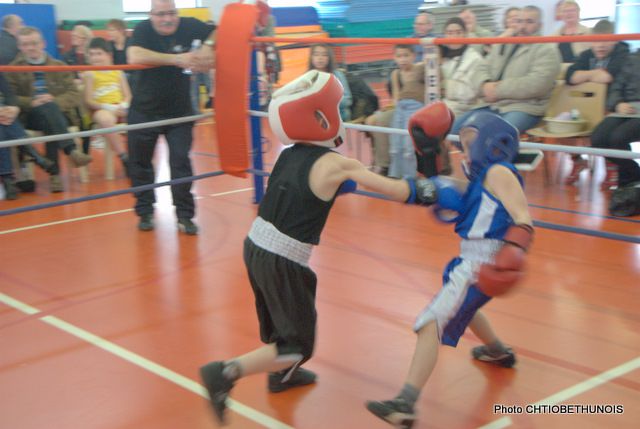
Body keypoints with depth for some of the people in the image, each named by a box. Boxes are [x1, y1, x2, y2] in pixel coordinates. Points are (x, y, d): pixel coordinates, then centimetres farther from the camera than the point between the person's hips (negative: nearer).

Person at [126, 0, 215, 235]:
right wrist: (177, 59, -42)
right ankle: (145, 212, 27)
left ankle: (184, 216, 7)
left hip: (179, 112, 0)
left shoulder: (188, 26, -11)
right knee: (140, 163, 10)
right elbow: (135, 57, -37)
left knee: (181, 163, -4)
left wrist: (208, 47, -28)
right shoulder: (143, 29, -17)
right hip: (143, 112, 0)